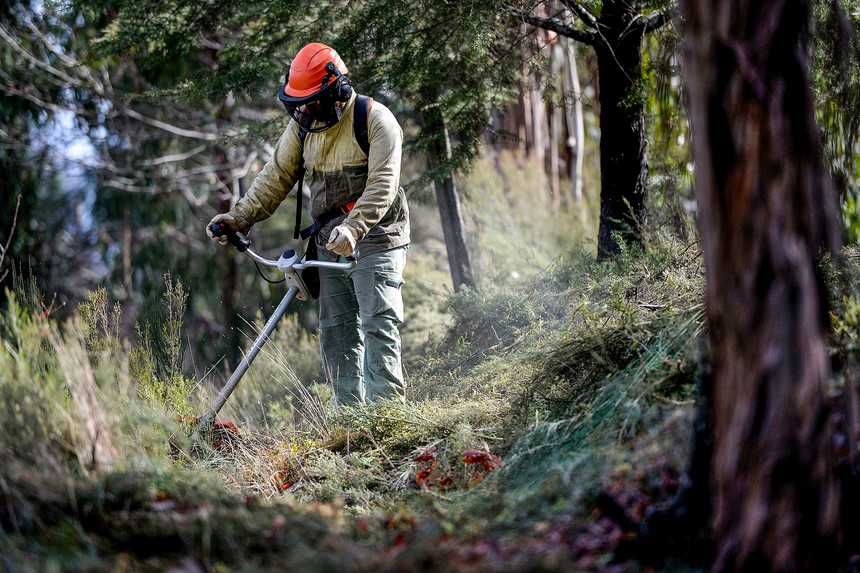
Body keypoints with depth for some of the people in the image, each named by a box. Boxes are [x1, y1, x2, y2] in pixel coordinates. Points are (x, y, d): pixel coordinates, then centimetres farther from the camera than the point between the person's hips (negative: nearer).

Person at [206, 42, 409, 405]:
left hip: (374, 237, -7)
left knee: (378, 324, -15)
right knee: (336, 334, 6)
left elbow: (381, 185, -21)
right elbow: (276, 177, 10)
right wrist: (239, 218, -1)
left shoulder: (375, 120, -12)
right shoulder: (303, 125, 8)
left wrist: (353, 228, -33)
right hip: (331, 243, 7)